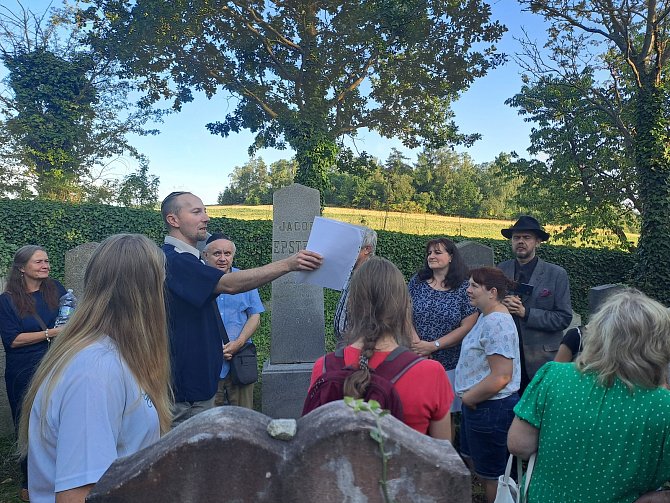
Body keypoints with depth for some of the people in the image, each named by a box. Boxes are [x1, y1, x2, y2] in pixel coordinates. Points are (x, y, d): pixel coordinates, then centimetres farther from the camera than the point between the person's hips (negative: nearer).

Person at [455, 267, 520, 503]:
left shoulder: (497, 323, -25)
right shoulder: (486, 316, 7)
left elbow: (501, 377, -30)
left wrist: (469, 397, -17)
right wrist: (469, 396, 10)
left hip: (491, 407, -10)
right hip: (479, 405, 10)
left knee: (491, 474, 9)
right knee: (474, 458, 26)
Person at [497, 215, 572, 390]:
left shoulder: (557, 274, -3)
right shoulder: (501, 270, 5)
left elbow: (564, 318, -7)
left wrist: (526, 313, -17)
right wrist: (501, 306, -13)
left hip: (542, 362, -2)